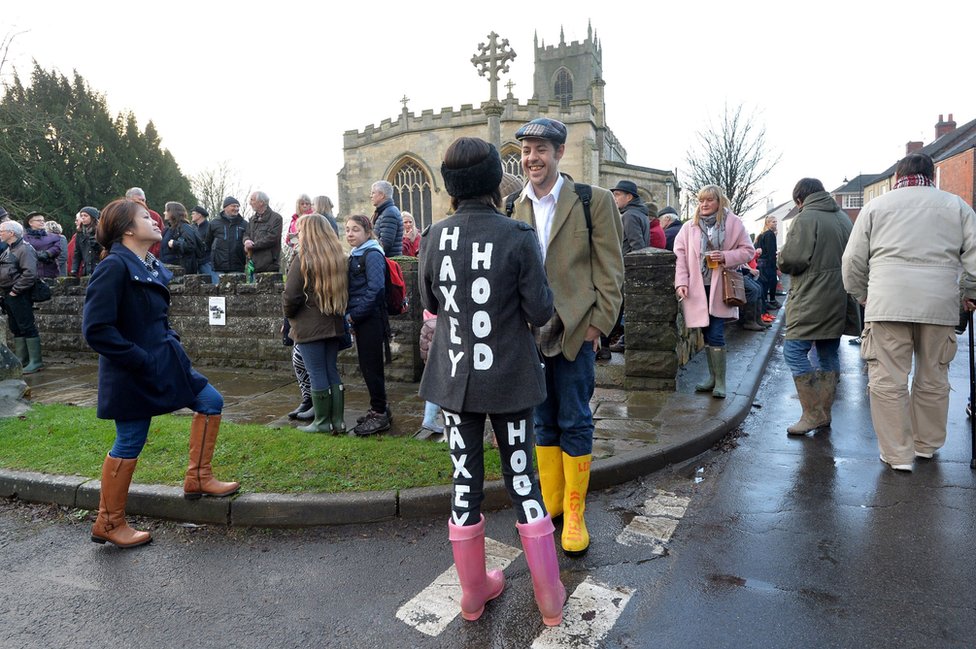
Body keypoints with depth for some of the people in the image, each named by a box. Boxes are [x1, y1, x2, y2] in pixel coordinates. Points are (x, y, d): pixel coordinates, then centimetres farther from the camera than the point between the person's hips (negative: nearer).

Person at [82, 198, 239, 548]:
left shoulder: (152, 266, 8)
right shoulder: (114, 267, -19)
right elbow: (96, 329, -24)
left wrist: (172, 342, 8)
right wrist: (141, 359, -21)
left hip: (162, 361, 9)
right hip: (133, 375, -9)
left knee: (211, 402, 10)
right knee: (129, 444, 3)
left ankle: (198, 478, 21)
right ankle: (109, 523, 22)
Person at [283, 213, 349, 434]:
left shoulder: (303, 259, -12)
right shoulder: (338, 257, 7)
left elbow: (291, 295, -13)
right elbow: (344, 291, 11)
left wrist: (289, 314, 4)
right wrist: (336, 312, 15)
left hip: (309, 327, -6)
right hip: (334, 325, 6)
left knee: (317, 374, 2)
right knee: (332, 372, 12)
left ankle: (322, 422, 10)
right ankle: (338, 420, 16)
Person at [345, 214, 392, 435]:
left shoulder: (372, 255, -12)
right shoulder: (354, 255, 15)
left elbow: (375, 289, -21)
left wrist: (354, 315, -17)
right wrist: (350, 314, 10)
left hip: (370, 319, -9)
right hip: (359, 319, 9)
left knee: (371, 367, -3)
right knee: (367, 366, 15)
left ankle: (380, 414, 8)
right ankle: (379, 408, 28)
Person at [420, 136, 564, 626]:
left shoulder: (435, 237, -4)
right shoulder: (518, 237, -14)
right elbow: (540, 312, -11)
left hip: (455, 378, 2)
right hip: (509, 378, -2)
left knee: (466, 481, 13)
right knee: (522, 479, 12)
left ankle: (474, 592, 30)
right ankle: (549, 597, 24)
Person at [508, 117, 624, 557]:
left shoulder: (593, 201, -3)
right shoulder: (512, 208, 6)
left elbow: (610, 269, -3)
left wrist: (598, 324, -8)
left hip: (574, 332, -3)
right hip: (529, 333, 3)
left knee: (574, 423, 5)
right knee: (543, 421, 14)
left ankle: (574, 512, 20)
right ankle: (550, 503, 29)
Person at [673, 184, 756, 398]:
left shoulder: (733, 223, 1)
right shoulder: (690, 226, 6)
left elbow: (748, 250, 3)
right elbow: (680, 255, 3)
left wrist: (726, 257, -14)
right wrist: (681, 282, -8)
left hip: (720, 288, -3)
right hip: (698, 287, 3)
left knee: (716, 335, -7)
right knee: (707, 334, 11)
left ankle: (720, 381, 5)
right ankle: (713, 377, 23)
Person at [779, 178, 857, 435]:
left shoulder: (806, 218, -12)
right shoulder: (843, 217, 15)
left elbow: (791, 260, -18)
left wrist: (781, 257, 2)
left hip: (812, 300, -9)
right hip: (838, 300, 9)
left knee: (795, 352, -5)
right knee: (829, 354, 12)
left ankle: (813, 414, -4)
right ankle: (824, 413, 20)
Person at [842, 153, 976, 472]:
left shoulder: (877, 205, 10)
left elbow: (853, 259, 7)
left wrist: (861, 295, 20)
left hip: (887, 303, -3)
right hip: (940, 304, 3)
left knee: (888, 380, 2)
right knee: (933, 379, 16)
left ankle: (898, 454, 5)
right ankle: (926, 445, 30)